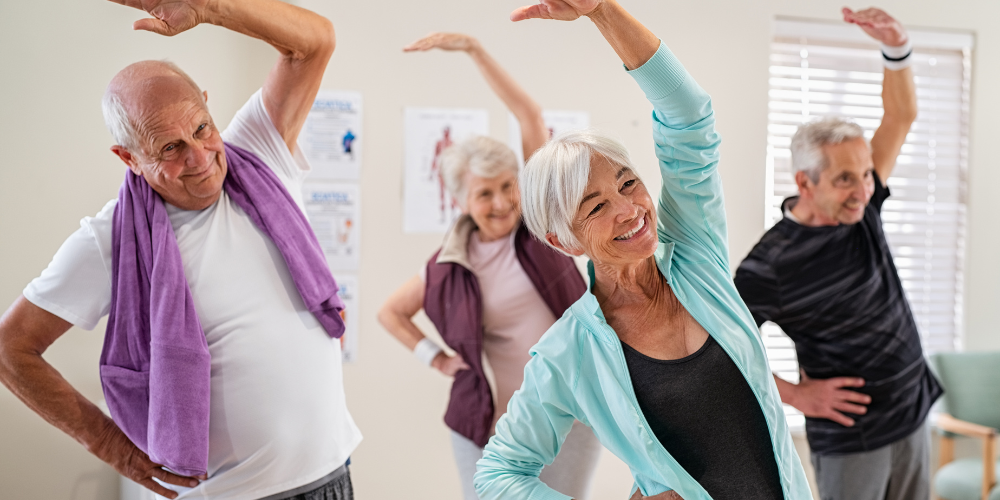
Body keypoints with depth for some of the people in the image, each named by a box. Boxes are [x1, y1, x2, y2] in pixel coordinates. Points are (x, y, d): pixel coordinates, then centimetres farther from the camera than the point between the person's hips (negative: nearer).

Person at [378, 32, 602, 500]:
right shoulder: (450, 266, -1)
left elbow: (530, 116, -11)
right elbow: (389, 311, 14)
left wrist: (473, 48, -13)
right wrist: (435, 358, 3)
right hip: (490, 421, 1)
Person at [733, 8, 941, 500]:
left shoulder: (859, 206, -3)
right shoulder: (769, 265, -20)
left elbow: (900, 117, -3)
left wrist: (896, 48, -20)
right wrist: (795, 395, -11)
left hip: (912, 415, 6)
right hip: (850, 438, -6)